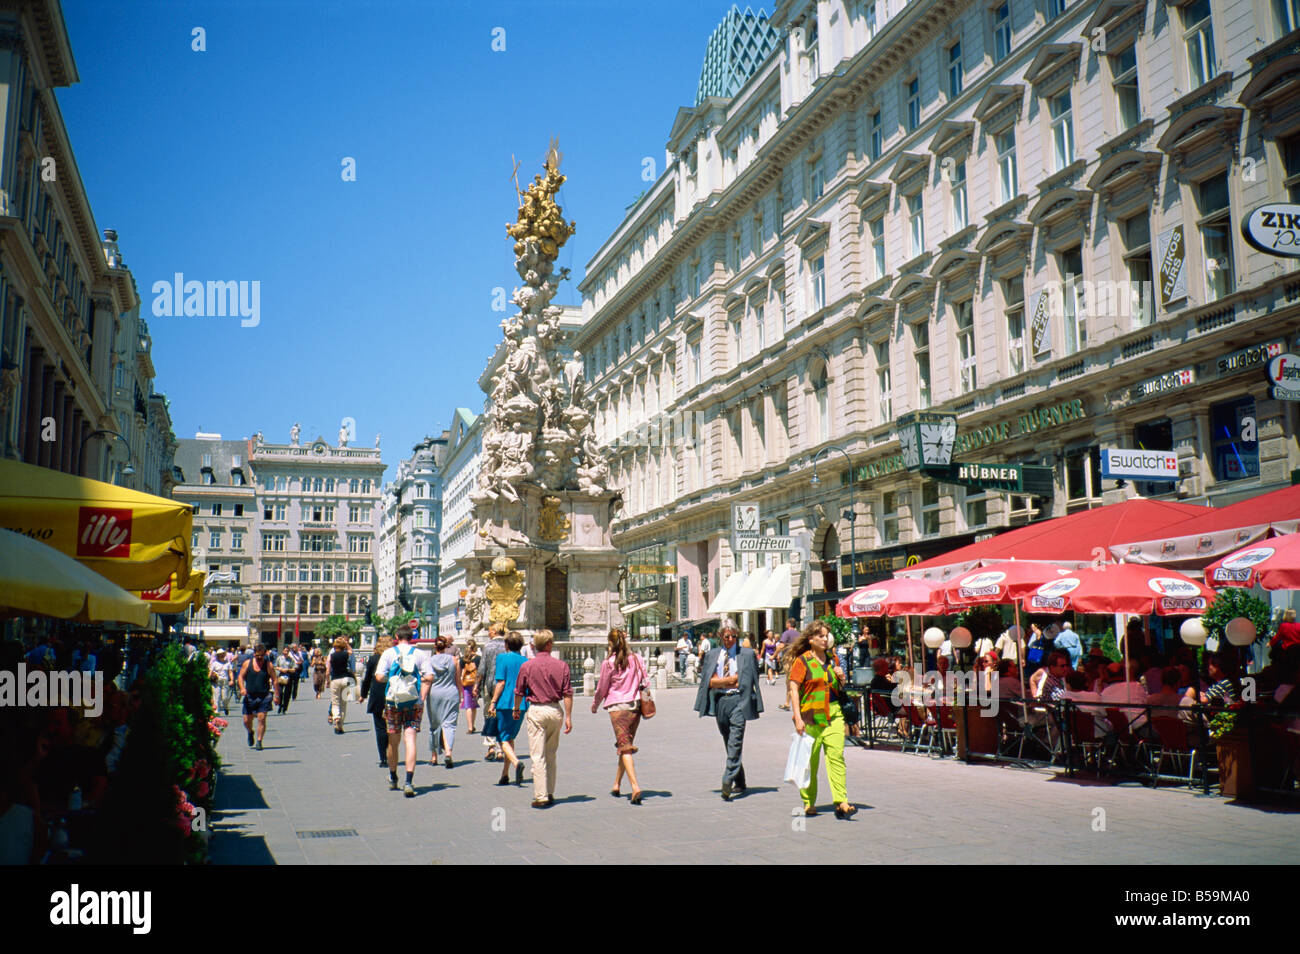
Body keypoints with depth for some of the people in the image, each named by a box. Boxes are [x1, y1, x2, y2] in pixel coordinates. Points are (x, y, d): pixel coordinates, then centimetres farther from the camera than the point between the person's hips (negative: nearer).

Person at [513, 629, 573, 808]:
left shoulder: (527, 666, -3)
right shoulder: (561, 665, 0)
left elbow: (519, 692, 6)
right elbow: (567, 693, -3)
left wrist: (516, 709, 24)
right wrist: (568, 717, 2)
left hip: (536, 711, -2)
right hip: (555, 710, 3)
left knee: (538, 756, -2)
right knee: (551, 755, 16)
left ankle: (541, 797, -6)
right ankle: (550, 794, 21)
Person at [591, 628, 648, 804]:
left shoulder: (608, 663, -6)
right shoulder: (637, 659, 5)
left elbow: (601, 689, 1)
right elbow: (645, 683, 8)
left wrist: (594, 705, 18)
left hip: (617, 707, -4)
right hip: (636, 705, 4)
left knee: (625, 747, -6)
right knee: (626, 745, 16)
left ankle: (635, 786, -20)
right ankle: (617, 785, 26)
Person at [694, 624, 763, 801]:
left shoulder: (747, 654, 6)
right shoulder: (712, 655, 14)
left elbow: (746, 681, 1)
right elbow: (709, 681, 7)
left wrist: (721, 681, -3)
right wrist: (731, 680, -4)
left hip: (738, 700, -4)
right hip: (720, 701, 4)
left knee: (735, 742, -15)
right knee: (728, 742, 11)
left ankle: (728, 782, -23)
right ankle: (739, 783, 22)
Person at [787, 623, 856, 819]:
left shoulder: (832, 659, 15)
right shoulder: (802, 661, -2)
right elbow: (793, 689, -7)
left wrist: (841, 678, 3)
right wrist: (797, 717, -15)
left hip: (833, 714, 4)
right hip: (810, 716, -4)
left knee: (836, 756, -8)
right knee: (809, 760, 3)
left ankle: (841, 803, -12)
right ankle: (808, 803, 17)